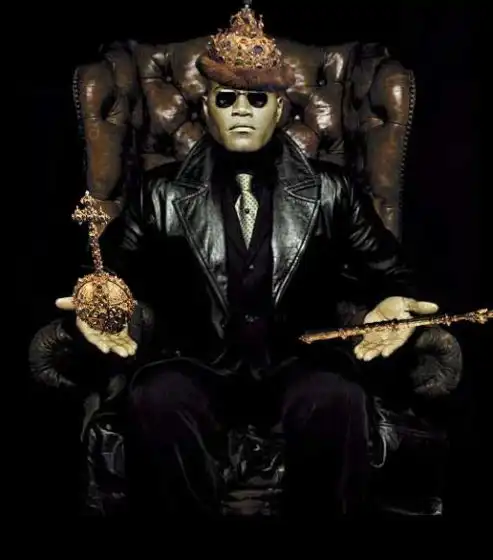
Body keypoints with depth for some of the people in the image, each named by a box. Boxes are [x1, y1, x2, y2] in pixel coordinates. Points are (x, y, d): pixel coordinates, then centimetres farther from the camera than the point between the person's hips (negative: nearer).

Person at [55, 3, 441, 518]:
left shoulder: (331, 191, 11)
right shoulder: (160, 193, 11)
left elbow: (386, 271, 13)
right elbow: (111, 271, 13)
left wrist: (391, 301, -10)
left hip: (298, 365, 1)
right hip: (199, 368, 0)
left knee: (336, 400, -34)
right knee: (155, 400, -33)